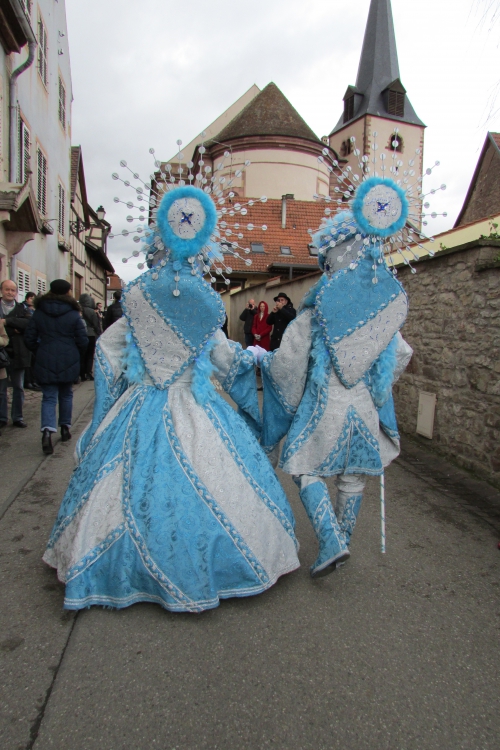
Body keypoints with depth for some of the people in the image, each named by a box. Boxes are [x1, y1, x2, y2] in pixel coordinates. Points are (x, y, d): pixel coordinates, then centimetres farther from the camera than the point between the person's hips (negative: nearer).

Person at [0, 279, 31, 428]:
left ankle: (17, 417, 21)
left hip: (18, 353, 2)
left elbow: (29, 323, -14)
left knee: (18, 387, 11)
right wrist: (13, 329, -18)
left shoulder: (21, 308, 5)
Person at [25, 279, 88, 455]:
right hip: (68, 362, 0)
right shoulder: (74, 314, -5)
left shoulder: (39, 313, 1)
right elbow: (83, 341, -5)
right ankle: (65, 428, 24)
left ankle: (47, 430, -19)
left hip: (45, 362, 1)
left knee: (49, 397, 1)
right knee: (66, 395, 17)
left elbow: (29, 338, 2)